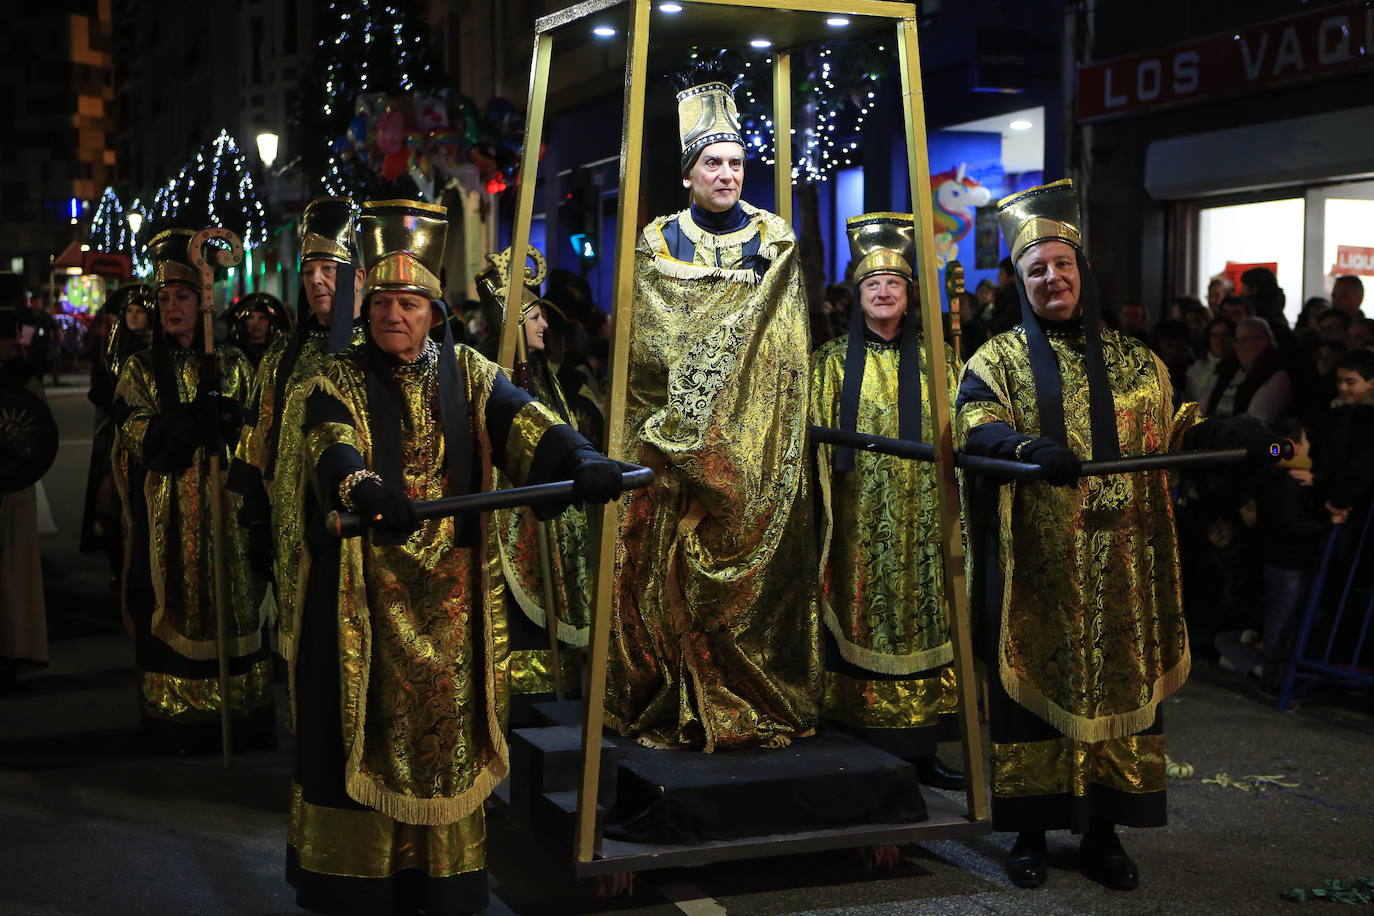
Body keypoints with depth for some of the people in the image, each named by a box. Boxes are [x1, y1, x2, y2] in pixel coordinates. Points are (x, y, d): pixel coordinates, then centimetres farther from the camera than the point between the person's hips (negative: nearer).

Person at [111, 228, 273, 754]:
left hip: (227, 509, 1)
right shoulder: (141, 370, 4)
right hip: (168, 514, -1)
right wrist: (201, 417, -18)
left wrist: (227, 419, -12)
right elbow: (135, 437, -9)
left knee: (235, 602, 2)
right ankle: (183, 718, 4)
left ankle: (247, 711, 8)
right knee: (176, 608, -2)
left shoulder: (232, 365, 8)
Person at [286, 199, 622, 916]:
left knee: (446, 725, 6)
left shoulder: (467, 373, 8)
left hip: (451, 593, 2)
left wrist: (582, 459, -30)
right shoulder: (337, 381, 1)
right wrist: (367, 490, -42)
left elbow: (523, 422, -10)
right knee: (363, 728, 1)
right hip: (366, 593, -2)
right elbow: (333, 450, -20)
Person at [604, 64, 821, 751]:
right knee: (670, 562, -4)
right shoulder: (658, 242, 8)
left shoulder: (774, 240, 9)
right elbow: (646, 341, 0)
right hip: (673, 439, 0)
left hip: (755, 445, 1)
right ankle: (673, 710, 3)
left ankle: (760, 708, 4)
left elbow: (786, 346, 5)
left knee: (759, 554, -3)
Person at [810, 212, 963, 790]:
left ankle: (919, 751, 10)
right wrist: (823, 499, -9)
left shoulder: (934, 361, 12)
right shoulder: (834, 360, 8)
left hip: (923, 520, 2)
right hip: (859, 522, -1)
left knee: (921, 621, 1)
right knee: (859, 626, -2)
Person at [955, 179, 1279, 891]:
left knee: (1117, 688, 4)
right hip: (1035, 569, -3)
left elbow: (1170, 434, 15)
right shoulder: (997, 360, 3)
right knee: (1034, 688, 0)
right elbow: (976, 427, -14)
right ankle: (1031, 831, 12)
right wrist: (1032, 449, -34)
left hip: (1119, 570, 3)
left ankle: (1102, 833, 15)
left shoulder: (1132, 361, 15)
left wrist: (1230, 435, -4)